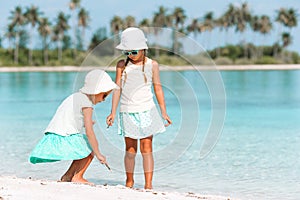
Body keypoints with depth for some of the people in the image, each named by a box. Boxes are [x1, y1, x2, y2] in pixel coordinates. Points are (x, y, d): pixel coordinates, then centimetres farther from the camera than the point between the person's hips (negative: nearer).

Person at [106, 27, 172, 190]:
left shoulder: (152, 65, 3)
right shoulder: (122, 65, 4)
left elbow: (158, 88, 8)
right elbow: (117, 89, 5)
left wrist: (164, 112, 7)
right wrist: (113, 112, 0)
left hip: (146, 111, -1)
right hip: (127, 112, 1)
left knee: (146, 149, -4)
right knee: (130, 149, 4)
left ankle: (148, 185, -4)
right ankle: (129, 181, 22)